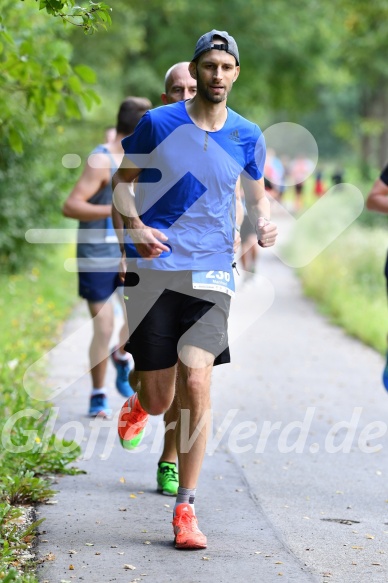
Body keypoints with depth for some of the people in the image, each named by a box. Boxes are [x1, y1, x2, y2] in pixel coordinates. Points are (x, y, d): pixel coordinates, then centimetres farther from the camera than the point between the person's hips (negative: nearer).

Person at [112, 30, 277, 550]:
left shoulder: (247, 136, 6)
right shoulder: (157, 124, -1)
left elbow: (257, 196, 19)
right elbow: (122, 185, 6)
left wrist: (264, 225, -4)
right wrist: (135, 226, -15)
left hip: (212, 273, 1)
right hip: (153, 268, -1)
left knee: (197, 384, -15)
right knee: (159, 400, 1)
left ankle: (185, 510, -5)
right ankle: (138, 404, 43)